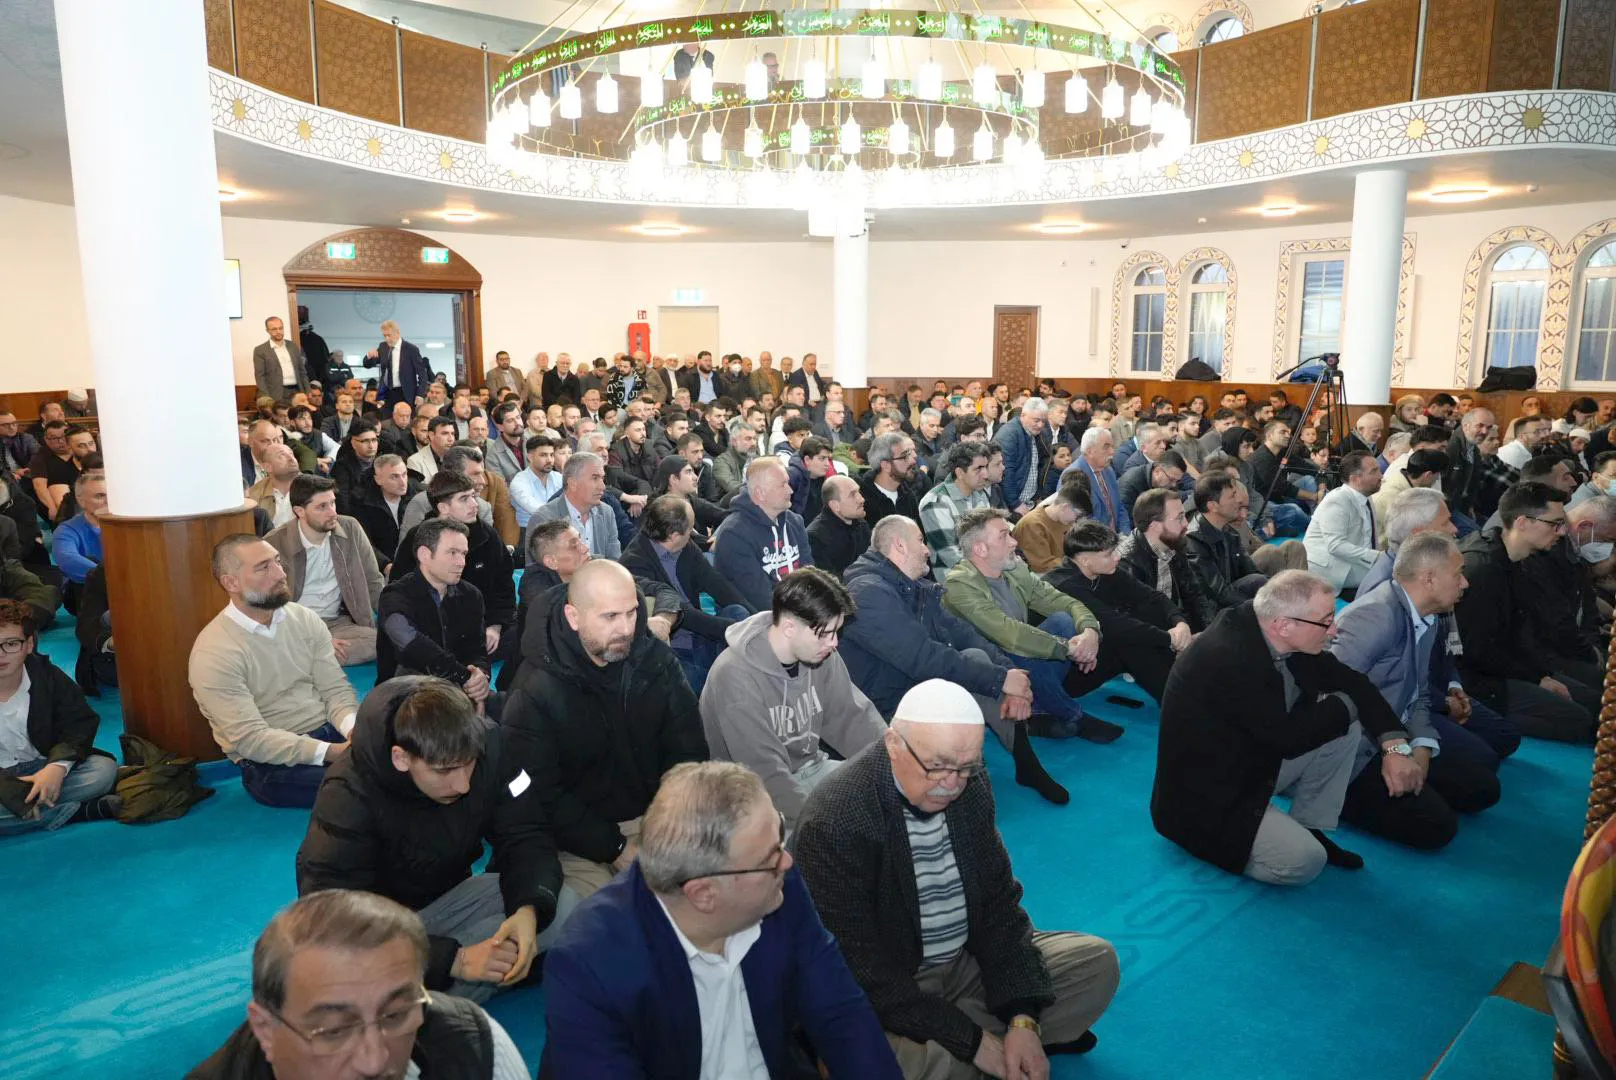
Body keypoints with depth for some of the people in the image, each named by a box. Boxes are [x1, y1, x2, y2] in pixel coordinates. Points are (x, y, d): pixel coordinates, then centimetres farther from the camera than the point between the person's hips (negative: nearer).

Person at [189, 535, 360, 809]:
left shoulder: (305, 619, 4)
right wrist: (332, 753, -28)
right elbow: (250, 739, -19)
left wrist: (355, 729, -21)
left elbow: (336, 690, 3)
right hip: (272, 764, -6)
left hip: (329, 732, 6)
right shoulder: (213, 652, -13)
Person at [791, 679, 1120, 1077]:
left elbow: (998, 901, -1)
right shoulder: (833, 823, -28)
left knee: (1097, 961, 1)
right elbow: (862, 972, -25)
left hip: (969, 962, 6)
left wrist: (1023, 1019, -12)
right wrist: (972, 1041, -22)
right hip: (882, 997, -6)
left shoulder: (970, 784, -8)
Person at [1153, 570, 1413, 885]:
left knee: (1346, 728, -1)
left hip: (1254, 758, 9)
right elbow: (1289, 737, -26)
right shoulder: (1228, 659, -33)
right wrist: (1344, 706, -10)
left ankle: (1308, 829, 10)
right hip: (1206, 797, -9)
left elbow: (1351, 683, 2)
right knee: (1305, 861, -23)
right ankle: (1219, 841, 3)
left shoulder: (1282, 639, -7)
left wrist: (1394, 743, -11)